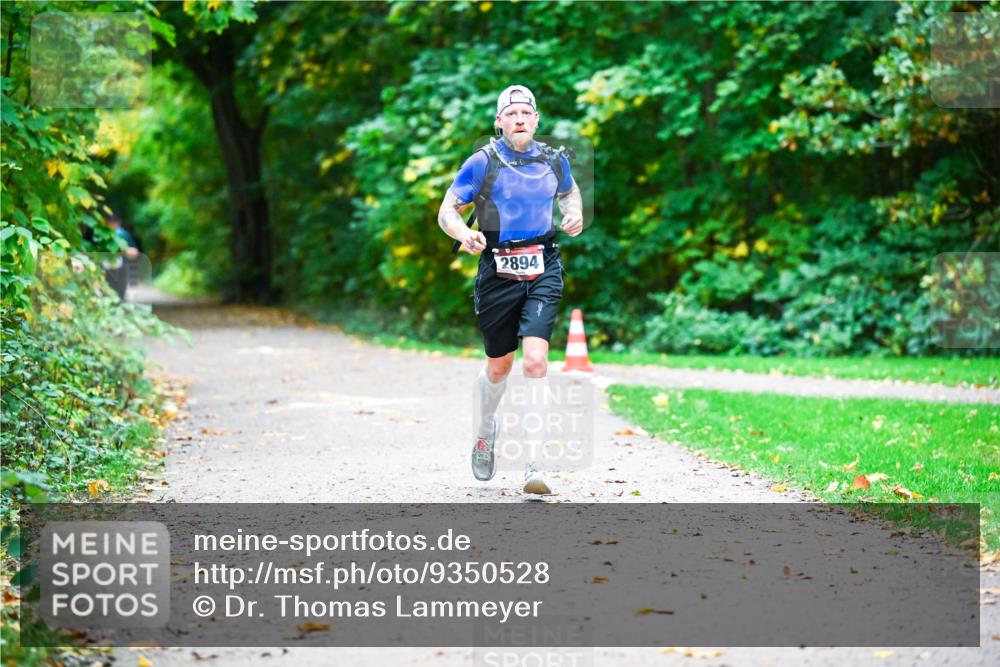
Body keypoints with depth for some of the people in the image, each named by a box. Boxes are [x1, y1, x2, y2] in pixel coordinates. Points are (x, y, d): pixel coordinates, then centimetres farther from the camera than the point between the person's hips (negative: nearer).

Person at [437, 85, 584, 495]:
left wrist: (575, 214, 5)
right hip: (497, 272, -1)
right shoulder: (483, 162, -4)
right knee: (498, 367, 12)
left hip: (543, 273, 1)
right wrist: (464, 234, -25)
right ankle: (485, 432, 45)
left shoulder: (554, 160, 6)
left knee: (535, 360, -17)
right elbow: (447, 212, -3)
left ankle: (534, 466, -16)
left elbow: (569, 191, 27)